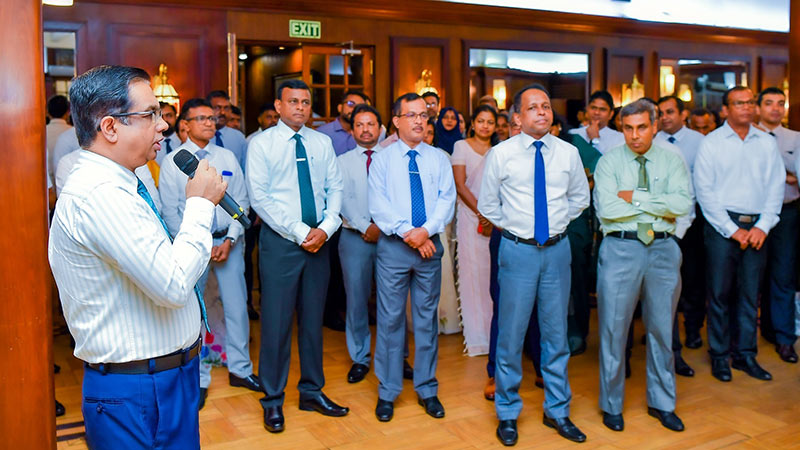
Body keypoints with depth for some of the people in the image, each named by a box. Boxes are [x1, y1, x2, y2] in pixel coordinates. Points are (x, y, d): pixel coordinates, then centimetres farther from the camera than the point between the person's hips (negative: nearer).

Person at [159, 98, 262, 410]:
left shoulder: (227, 158, 7)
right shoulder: (172, 162, -1)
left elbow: (242, 202, 5)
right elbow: (171, 213, -4)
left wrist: (229, 240, -6)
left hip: (228, 240, 3)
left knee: (237, 307, 6)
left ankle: (239, 369, 23)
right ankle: (198, 378, 19)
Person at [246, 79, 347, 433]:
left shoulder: (322, 142, 10)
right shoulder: (262, 143, -2)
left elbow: (335, 188, 7)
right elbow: (259, 197, -10)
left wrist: (325, 228, -10)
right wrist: (300, 233, -13)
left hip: (319, 241, 4)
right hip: (280, 241, -4)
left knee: (313, 318, 12)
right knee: (276, 321, 1)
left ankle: (312, 391, 26)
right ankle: (273, 400, 17)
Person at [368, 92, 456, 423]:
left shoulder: (439, 158, 9)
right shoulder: (382, 159, 3)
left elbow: (447, 199, -1)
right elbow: (378, 205, -6)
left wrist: (427, 230, -16)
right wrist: (408, 233, -15)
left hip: (430, 245, 2)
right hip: (394, 246, -2)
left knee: (427, 318, 10)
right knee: (390, 319, 3)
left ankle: (427, 389, 23)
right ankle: (387, 392, 16)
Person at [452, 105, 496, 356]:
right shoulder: (462, 146, 4)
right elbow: (460, 185, -4)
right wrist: (482, 213, -10)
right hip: (471, 217, -3)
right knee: (474, 272, -2)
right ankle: (477, 337, 7)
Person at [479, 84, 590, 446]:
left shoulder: (568, 153, 3)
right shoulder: (501, 154, -3)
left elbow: (580, 197, 17)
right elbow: (487, 204, 6)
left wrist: (559, 219, 8)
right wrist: (510, 225, 3)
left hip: (557, 250, 3)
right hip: (518, 250, -2)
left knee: (556, 334, 12)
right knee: (511, 334, 4)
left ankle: (557, 411, 28)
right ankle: (507, 413, 22)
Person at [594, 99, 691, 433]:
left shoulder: (672, 160, 5)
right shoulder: (609, 161, -1)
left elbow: (683, 204, -10)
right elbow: (606, 209, -14)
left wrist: (635, 197, -13)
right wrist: (659, 207, -9)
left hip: (663, 249, 3)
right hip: (621, 248, -2)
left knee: (662, 328, 13)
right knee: (613, 328, 4)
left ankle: (661, 403, 31)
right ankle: (611, 404, 22)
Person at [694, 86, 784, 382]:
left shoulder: (767, 143, 10)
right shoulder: (711, 143, 0)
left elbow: (776, 186, 8)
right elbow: (704, 191, -5)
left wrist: (763, 227, -4)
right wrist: (732, 230, -9)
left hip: (757, 227, 3)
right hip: (722, 225, -3)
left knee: (750, 293, 8)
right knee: (720, 292, 1)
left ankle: (745, 354, 19)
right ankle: (719, 355, 13)